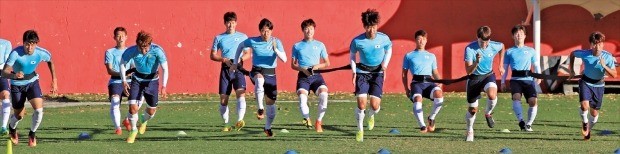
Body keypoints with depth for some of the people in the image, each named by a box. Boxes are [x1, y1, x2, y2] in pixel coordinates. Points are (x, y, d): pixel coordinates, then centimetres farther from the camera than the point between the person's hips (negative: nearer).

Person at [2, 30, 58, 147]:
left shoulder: (42, 53, -21)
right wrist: (14, 75, -57)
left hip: (32, 82, 2)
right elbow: (4, 72, -36)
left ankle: (32, 134, 10)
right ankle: (12, 129, 45)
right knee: (19, 115, 8)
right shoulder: (16, 53, -31)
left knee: (39, 110, -18)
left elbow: (50, 62, 4)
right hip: (17, 85, -2)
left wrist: (54, 80, 4)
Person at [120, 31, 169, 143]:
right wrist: (124, 81, -11)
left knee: (152, 110, 6)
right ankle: (133, 130, 11)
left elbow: (165, 69, -21)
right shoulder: (131, 51, -23)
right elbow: (122, 63, -4)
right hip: (137, 79, 0)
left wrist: (164, 86, -30)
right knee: (133, 106, -14)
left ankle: (144, 120, 43)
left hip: (152, 80, 0)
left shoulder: (157, 51, -27)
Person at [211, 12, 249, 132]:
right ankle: (226, 124, 14)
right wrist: (224, 59, -9)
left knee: (241, 93, -23)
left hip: (238, 69, -1)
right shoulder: (219, 38, 10)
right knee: (223, 99, -1)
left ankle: (240, 121, -34)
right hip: (225, 69, 1)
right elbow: (213, 55, 10)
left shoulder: (242, 37, 9)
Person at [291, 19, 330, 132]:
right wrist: (303, 69, -7)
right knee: (302, 97, -27)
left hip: (316, 76, 1)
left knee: (324, 94, -26)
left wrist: (318, 66, -4)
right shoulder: (297, 46, 13)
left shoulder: (320, 45, 14)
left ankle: (319, 121, -8)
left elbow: (327, 63, 16)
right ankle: (307, 119, 0)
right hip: (303, 76, -1)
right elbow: (293, 65, 13)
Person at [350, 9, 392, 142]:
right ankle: (360, 130, 6)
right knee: (361, 104, -14)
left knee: (375, 105, -8)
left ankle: (371, 116, 31)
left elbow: (389, 50, 8)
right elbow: (352, 55, 4)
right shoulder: (357, 41, -16)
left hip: (377, 73, 1)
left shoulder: (384, 39, -14)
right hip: (362, 72, -1)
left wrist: (385, 63, -7)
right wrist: (354, 72, -4)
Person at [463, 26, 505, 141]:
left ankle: (488, 113, 2)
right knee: (473, 109, 5)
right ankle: (470, 131, 31)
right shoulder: (470, 49, -22)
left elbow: (502, 47, 15)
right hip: (474, 78, -1)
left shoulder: (495, 46, -14)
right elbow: (468, 71, -23)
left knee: (492, 95, -31)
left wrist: (501, 66, 16)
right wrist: (476, 62, -43)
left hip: (488, 75, 1)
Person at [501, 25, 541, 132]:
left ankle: (529, 124, 0)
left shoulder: (531, 51, 17)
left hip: (528, 80, 1)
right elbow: (505, 68, 15)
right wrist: (503, 82, 6)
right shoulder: (509, 52, 15)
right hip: (515, 80, -1)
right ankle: (521, 122, -32)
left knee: (533, 101, -16)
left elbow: (536, 65, 16)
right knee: (516, 97, -29)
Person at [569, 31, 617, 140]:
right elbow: (572, 53, 2)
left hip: (598, 85, 1)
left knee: (594, 112, 9)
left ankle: (588, 129, 38)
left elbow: (614, 75, -21)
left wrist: (604, 66, -36)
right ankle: (584, 122, 8)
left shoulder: (608, 57, -20)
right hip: (586, 82, -1)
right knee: (585, 106, -24)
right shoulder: (584, 54, -20)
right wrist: (571, 69, 4)